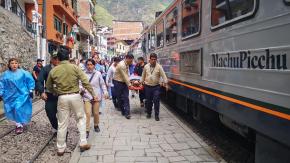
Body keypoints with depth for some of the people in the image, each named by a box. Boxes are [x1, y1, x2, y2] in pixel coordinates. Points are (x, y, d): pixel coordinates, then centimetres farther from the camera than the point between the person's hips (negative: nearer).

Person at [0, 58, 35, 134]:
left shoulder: (23, 73, -7)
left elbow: (30, 81, 0)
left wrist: (31, 90, -3)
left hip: (21, 95, -3)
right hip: (10, 96, 4)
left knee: (19, 109, -12)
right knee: (12, 110, 7)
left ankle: (19, 125, 8)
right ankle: (19, 123, 27)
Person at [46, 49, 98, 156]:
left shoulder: (53, 71, 2)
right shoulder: (75, 67, -4)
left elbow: (49, 87, 13)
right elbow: (85, 82, -8)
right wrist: (93, 94, -3)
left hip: (62, 98, 2)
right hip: (75, 96, -1)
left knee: (62, 123, 9)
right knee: (81, 118, 16)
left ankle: (60, 148, 19)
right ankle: (83, 143, 14)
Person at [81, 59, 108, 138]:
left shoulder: (98, 74, 0)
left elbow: (102, 84, 6)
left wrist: (105, 92, -1)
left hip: (96, 96, 1)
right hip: (87, 96, -1)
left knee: (96, 113, 10)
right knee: (87, 113, -9)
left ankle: (96, 125, 36)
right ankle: (87, 130, 0)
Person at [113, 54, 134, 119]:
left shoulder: (127, 64, 4)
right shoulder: (121, 65, -23)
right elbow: (124, 76, -22)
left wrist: (129, 83, 2)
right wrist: (129, 85, -18)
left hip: (124, 82, 7)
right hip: (118, 82, -7)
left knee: (126, 98, -2)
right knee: (120, 98, 6)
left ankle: (127, 113, -4)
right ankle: (123, 111, 20)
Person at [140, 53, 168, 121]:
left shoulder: (159, 67, -5)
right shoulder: (146, 66, 3)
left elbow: (163, 75, -10)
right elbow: (143, 75, 14)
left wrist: (166, 83, -20)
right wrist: (141, 82, 16)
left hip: (156, 87, -2)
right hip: (147, 86, 2)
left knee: (156, 101, -5)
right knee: (148, 101, 10)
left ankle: (156, 115, 5)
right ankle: (148, 113, 28)